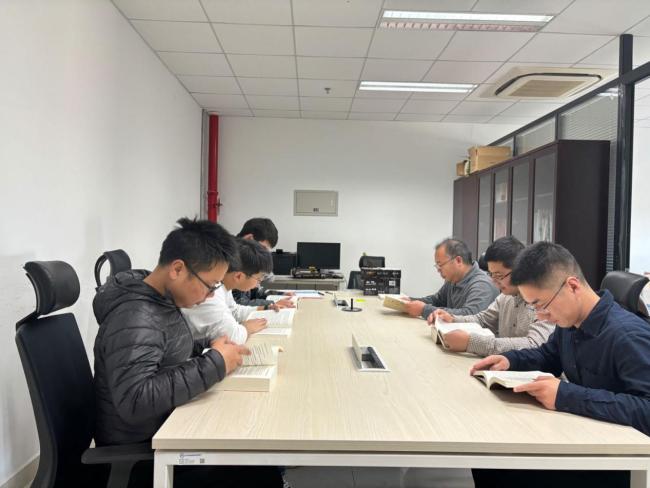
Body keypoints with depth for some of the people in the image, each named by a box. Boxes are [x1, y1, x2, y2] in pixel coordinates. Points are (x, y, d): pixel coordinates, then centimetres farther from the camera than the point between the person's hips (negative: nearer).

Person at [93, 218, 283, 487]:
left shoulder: (161, 298, 0)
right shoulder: (135, 319, -27)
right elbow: (135, 402, -37)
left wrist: (208, 346, -4)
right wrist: (215, 363, -30)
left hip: (166, 425, 8)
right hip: (142, 447, -8)